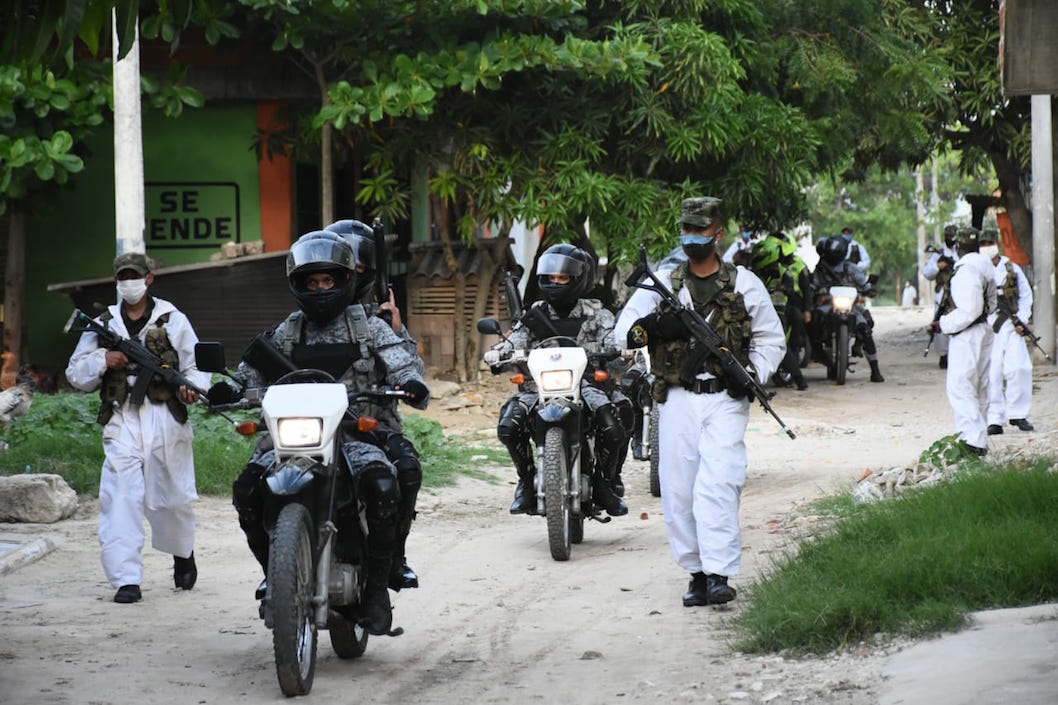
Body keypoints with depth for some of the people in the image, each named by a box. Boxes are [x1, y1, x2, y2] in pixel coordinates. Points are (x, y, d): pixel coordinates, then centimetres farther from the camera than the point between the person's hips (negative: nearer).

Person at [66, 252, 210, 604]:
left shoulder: (173, 320, 7)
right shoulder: (103, 324, 13)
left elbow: (196, 364, 8)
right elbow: (76, 374, 12)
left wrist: (191, 387, -14)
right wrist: (104, 360, -8)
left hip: (166, 416, -1)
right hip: (122, 420, 1)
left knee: (172, 496, 5)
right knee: (120, 498, -11)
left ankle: (183, 553, 36)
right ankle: (126, 579, -11)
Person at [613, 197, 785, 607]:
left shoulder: (745, 284, 10)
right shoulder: (662, 283, 11)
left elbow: (771, 339, 14)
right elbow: (623, 333, 3)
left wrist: (754, 375, -5)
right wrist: (652, 327, -20)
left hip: (725, 400, -2)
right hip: (677, 400, 2)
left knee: (718, 486, -16)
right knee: (678, 491, 0)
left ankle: (719, 575, -19)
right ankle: (697, 573, 9)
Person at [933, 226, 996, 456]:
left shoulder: (966, 270, -18)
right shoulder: (986, 267, 12)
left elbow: (970, 310, -23)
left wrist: (944, 324, -13)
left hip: (967, 334, -10)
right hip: (984, 330, 10)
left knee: (960, 386, -9)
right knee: (979, 388, 14)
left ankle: (973, 438, -14)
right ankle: (980, 440, 20)